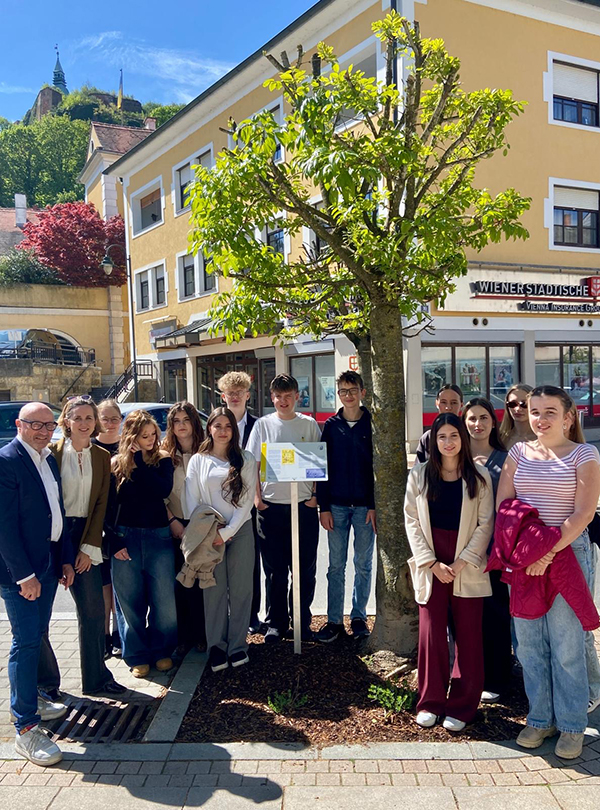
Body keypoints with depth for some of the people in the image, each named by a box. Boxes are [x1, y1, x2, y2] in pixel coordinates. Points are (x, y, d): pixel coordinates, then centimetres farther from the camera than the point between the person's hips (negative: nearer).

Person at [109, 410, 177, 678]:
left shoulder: (162, 460, 3)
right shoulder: (116, 463, 2)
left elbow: (164, 490, -16)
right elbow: (107, 506, 2)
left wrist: (140, 461, -14)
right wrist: (114, 542, -6)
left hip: (158, 536, 0)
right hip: (125, 538, 0)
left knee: (164, 599, 3)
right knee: (130, 602, 7)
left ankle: (162, 651, 23)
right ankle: (137, 656, 22)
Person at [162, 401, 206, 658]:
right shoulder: (164, 454, 3)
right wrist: (173, 521, -6)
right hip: (175, 526, 1)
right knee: (180, 582, 3)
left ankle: (202, 634, 17)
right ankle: (184, 636, 15)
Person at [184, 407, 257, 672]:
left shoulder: (246, 459, 5)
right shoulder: (197, 461, 7)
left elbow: (247, 499, -2)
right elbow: (191, 500, 4)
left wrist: (227, 532, -10)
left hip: (240, 531, 0)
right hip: (208, 533, 0)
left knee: (240, 589, 3)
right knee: (214, 590, 2)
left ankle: (237, 645, 15)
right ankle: (216, 646, 14)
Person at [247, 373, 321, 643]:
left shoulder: (309, 424, 5)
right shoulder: (263, 425, 4)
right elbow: (252, 464, 4)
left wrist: (316, 495, -2)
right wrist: (257, 498, -3)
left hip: (303, 506, 0)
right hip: (271, 506, 0)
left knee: (305, 569, 7)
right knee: (275, 570, 8)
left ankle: (302, 621, 22)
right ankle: (276, 623, 20)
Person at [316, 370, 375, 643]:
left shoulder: (373, 424, 1)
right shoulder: (331, 426, 5)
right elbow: (322, 467, 4)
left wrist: (375, 505, -8)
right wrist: (324, 507, -2)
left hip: (365, 505, -1)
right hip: (337, 506, 1)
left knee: (363, 564, 8)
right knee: (336, 565, 6)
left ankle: (359, 617, 21)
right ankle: (334, 620, 14)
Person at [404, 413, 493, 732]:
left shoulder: (480, 477, 1)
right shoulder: (419, 475, 3)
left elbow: (486, 524, -1)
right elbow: (412, 521, 1)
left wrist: (462, 562, -11)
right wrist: (431, 563, -8)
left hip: (468, 565, 0)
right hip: (430, 564, 1)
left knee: (468, 635, 4)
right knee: (431, 632, 3)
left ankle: (462, 706, 18)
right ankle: (431, 702, 19)